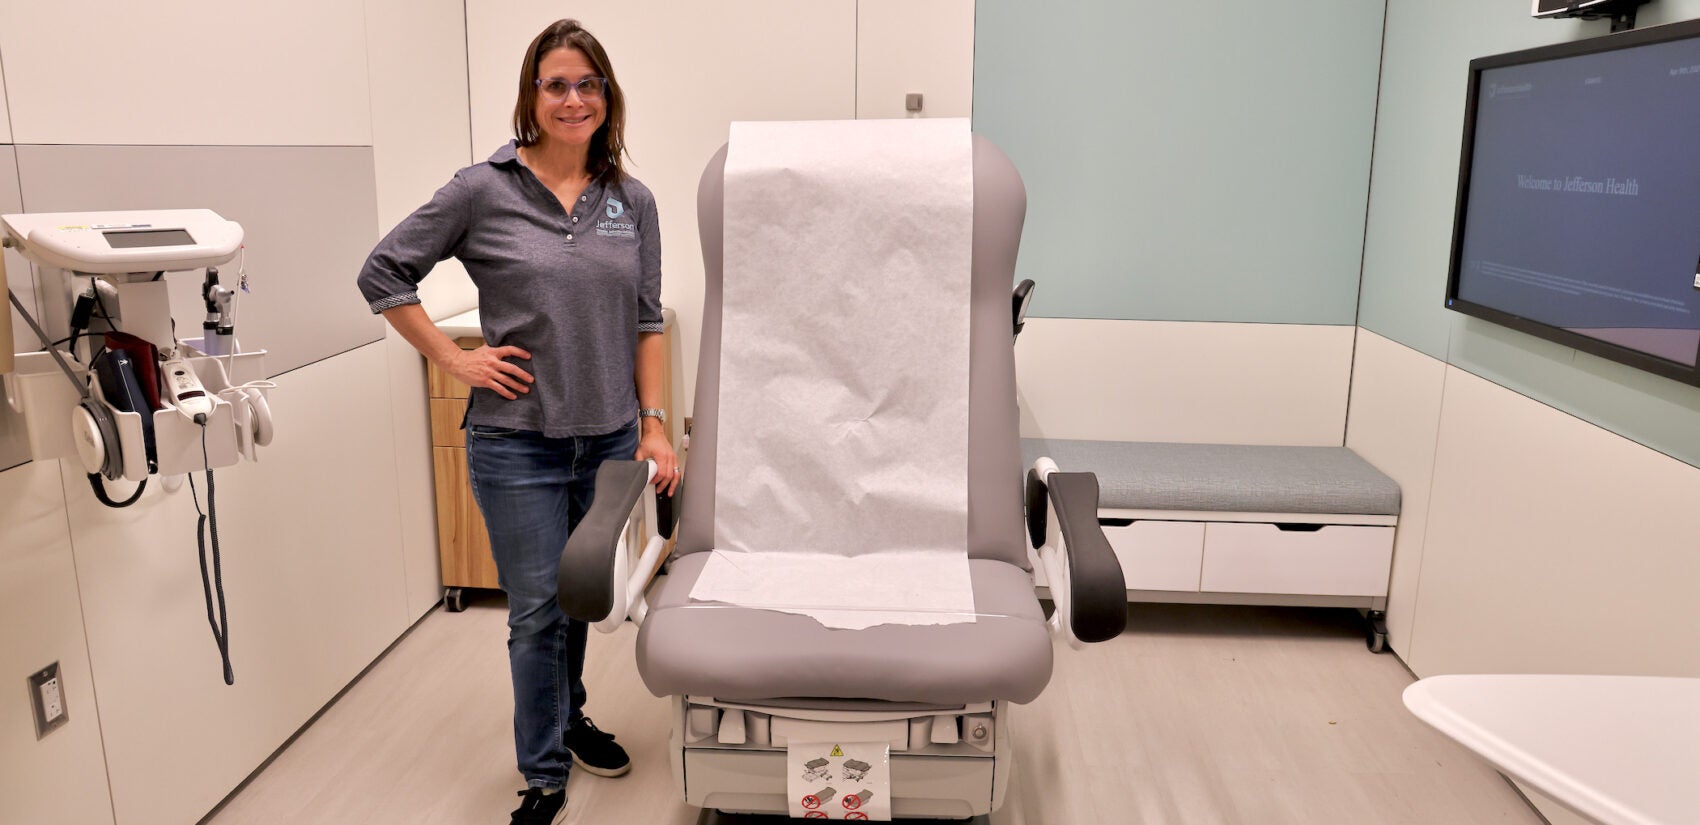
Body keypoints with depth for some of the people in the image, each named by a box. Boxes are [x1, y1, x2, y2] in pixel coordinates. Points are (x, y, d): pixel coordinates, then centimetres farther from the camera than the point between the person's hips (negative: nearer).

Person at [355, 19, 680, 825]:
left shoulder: (632, 201, 4)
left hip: (609, 439, 3)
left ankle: (568, 716, 42)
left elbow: (647, 321, 6)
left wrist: (655, 425, 1)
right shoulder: (483, 190, -5)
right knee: (538, 609, 5)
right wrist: (453, 358, -5)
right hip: (517, 441, -3)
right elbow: (382, 274, 1)